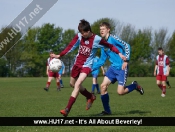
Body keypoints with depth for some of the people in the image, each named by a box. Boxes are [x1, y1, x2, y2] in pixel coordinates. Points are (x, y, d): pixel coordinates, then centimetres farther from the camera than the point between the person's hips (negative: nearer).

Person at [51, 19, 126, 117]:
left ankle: (67, 109, -21)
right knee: (73, 83, 19)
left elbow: (110, 46, -7)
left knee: (77, 84, -21)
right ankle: (90, 97, 41)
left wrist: (119, 54, -18)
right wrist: (59, 55, -1)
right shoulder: (79, 36, -6)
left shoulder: (97, 39, -16)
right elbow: (71, 46, 2)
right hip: (77, 63, 6)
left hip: (87, 65, -6)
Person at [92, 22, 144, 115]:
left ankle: (135, 86, 17)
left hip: (121, 68, -7)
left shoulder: (113, 39, -10)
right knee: (103, 86, -4)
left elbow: (126, 45, -17)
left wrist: (126, 60, -23)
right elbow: (102, 60, 19)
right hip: (113, 67, 7)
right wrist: (92, 68, 10)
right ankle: (107, 110, 7)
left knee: (120, 92, -13)